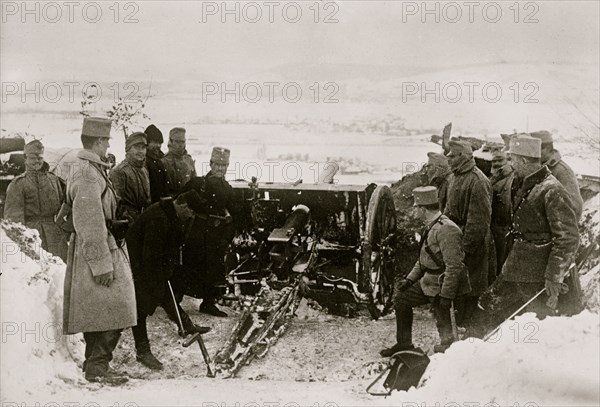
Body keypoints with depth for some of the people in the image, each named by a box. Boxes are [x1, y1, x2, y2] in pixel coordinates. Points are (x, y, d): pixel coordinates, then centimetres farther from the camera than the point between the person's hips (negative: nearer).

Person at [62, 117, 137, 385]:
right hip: (95, 252, -10)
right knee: (110, 313, -6)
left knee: (98, 315, 14)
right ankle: (97, 368, 0)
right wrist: (102, 263, -22)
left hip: (93, 249, 10)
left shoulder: (87, 168, 16)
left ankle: (95, 365, 22)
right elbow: (90, 223, -22)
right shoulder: (88, 174, -17)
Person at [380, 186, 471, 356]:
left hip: (443, 286, -10)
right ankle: (404, 343, 28)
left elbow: (454, 266, -26)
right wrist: (409, 279, 8)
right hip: (428, 282, 10)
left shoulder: (446, 229, -23)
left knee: (444, 328, -7)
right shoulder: (431, 227, 9)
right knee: (401, 297, 19)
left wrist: (446, 296, -24)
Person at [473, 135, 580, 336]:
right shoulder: (526, 187, 11)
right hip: (516, 271, 10)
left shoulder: (552, 191, -18)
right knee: (485, 311, 12)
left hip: (537, 277, -9)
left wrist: (554, 278, -22)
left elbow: (568, 239, -21)